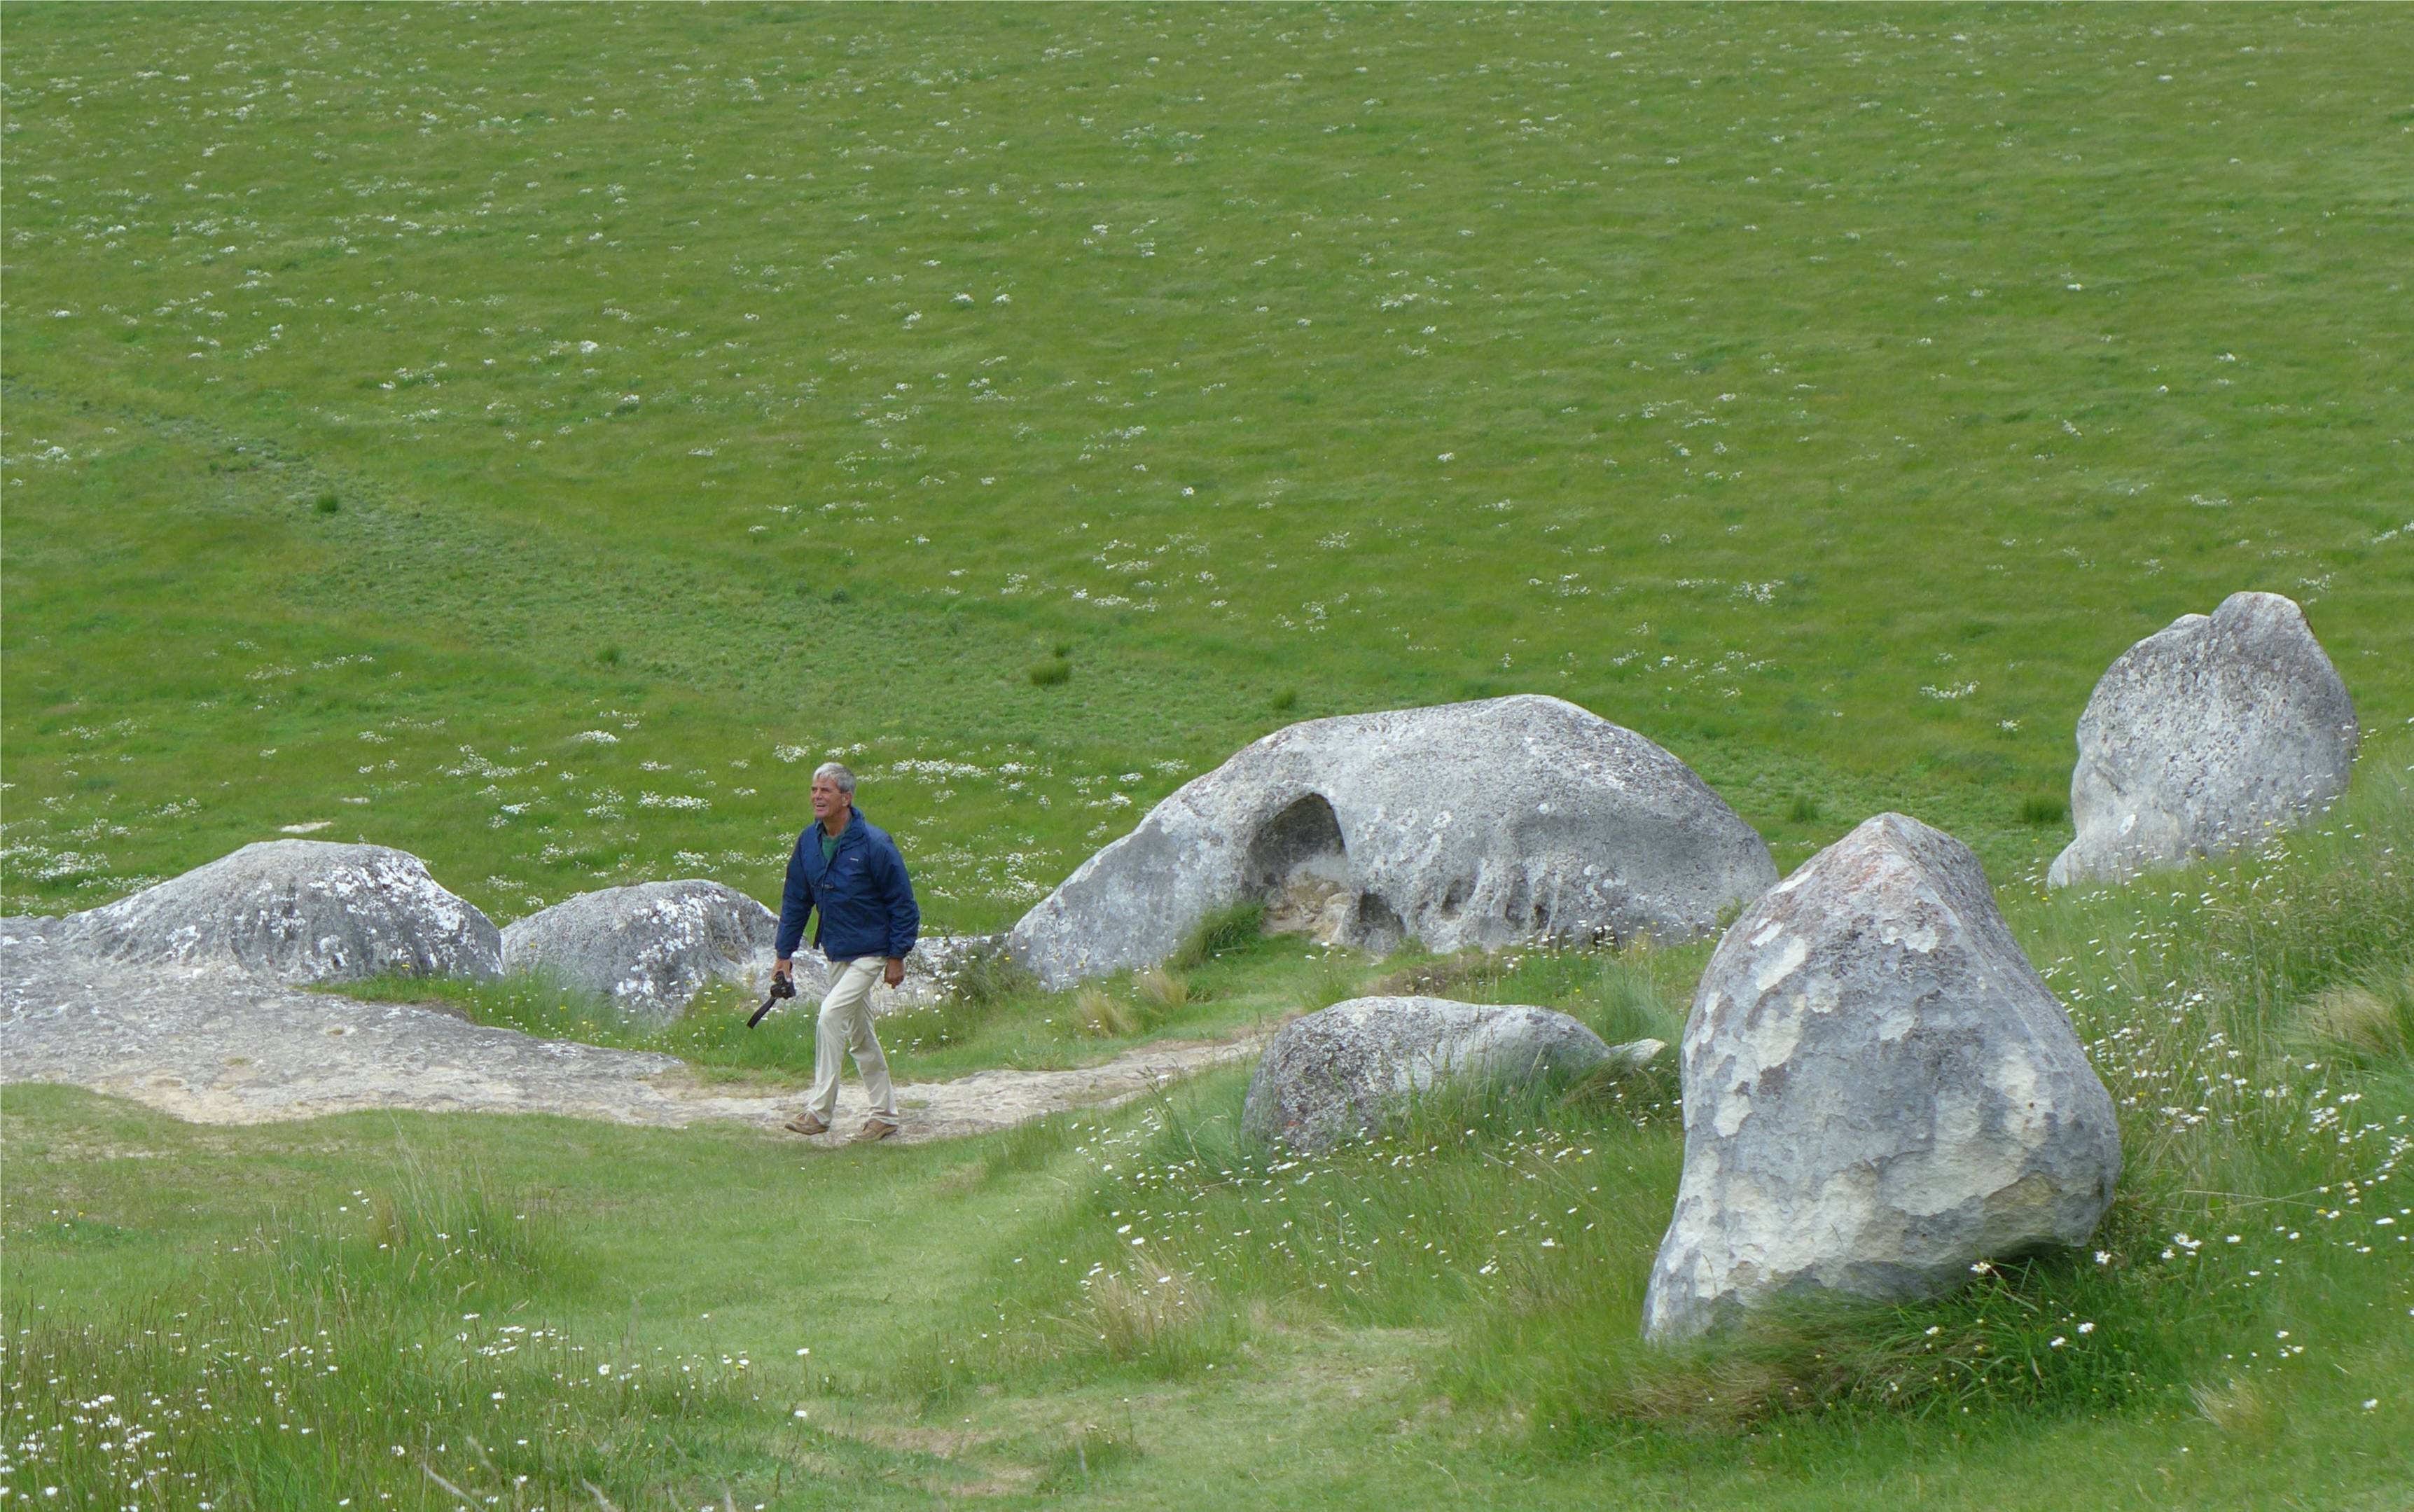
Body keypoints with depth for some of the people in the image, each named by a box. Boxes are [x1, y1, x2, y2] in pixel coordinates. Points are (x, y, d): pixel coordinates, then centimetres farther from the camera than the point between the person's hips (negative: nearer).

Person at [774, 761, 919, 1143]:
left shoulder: (873, 845, -18)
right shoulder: (809, 842, 0)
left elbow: (902, 902, -12)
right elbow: (795, 900, 9)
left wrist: (898, 956, -13)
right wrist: (785, 953, 7)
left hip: (870, 953, -7)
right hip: (837, 953, 7)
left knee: (831, 1015, -20)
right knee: (859, 1035, 13)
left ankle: (820, 1111, -17)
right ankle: (885, 1115, 25)